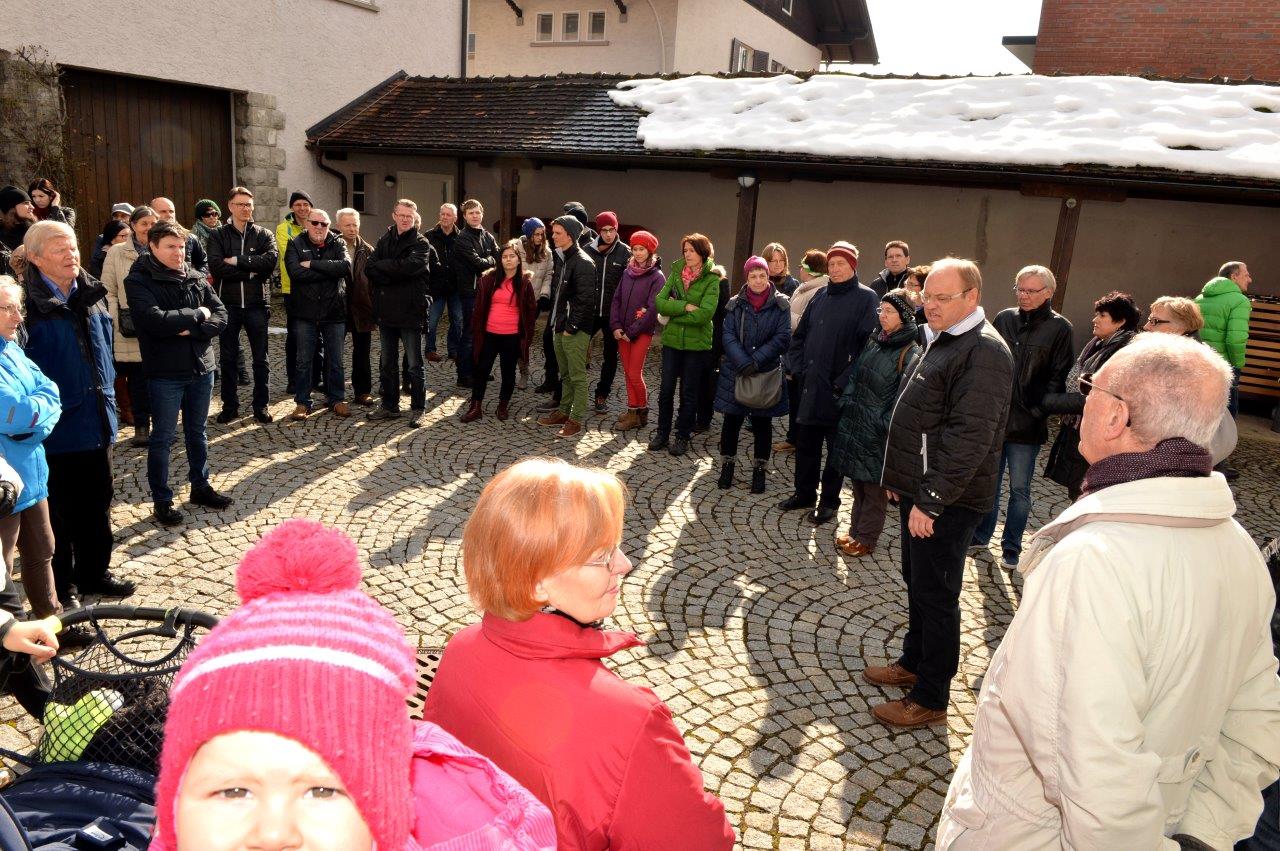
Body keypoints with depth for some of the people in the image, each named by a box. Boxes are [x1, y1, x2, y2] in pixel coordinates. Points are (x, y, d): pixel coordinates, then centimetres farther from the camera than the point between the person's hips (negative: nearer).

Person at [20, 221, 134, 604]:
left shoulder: (90, 295, 7)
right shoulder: (28, 304, -13)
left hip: (97, 420, 6)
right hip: (57, 426, -6)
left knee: (98, 502, 17)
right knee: (58, 511, 7)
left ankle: (94, 571, 33)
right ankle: (60, 586, 22)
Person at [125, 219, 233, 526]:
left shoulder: (195, 277, 5)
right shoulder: (139, 281, -9)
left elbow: (220, 316, -1)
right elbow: (156, 320, -24)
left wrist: (190, 330, -17)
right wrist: (197, 314, -13)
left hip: (201, 367, 5)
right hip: (165, 372, -5)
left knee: (198, 431, 18)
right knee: (163, 437, 6)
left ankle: (200, 486, 33)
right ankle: (162, 500, 18)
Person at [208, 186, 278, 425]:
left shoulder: (263, 234, 4)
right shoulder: (218, 236, 4)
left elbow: (271, 259, -16)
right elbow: (216, 266, -12)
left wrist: (237, 261, -15)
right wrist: (251, 271, -16)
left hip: (256, 304, 0)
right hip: (227, 304, 0)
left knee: (260, 358, 7)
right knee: (227, 358, 9)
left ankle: (261, 405, 17)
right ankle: (230, 405, 20)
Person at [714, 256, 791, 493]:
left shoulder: (780, 304, -2)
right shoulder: (735, 304, 2)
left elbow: (782, 338, -8)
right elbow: (728, 336, -6)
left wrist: (756, 361, -17)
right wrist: (743, 363, -20)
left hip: (767, 374, -1)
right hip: (735, 373, 1)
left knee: (762, 423, 8)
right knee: (732, 420, 5)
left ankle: (759, 471, 19)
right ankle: (727, 467, 20)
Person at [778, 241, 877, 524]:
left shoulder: (865, 297, -7)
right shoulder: (820, 296, 11)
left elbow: (867, 345, -15)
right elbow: (799, 334, 16)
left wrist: (845, 382, -18)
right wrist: (797, 367, 3)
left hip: (839, 391, -6)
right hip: (810, 385, 6)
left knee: (836, 446, 8)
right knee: (805, 442, 14)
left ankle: (829, 500, 21)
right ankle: (804, 493, 30)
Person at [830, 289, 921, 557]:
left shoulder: (910, 353, -13)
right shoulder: (874, 342, 10)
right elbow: (855, 376, 15)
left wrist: (886, 425, -18)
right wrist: (846, 403, 7)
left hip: (879, 431, -7)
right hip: (856, 423, 7)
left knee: (874, 487, 5)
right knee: (857, 481, 16)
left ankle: (866, 539, 18)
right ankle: (855, 529, 30)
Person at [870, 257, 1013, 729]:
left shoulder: (983, 351, -18)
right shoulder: (939, 340, 14)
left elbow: (968, 437, -25)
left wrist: (930, 499, -25)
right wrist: (903, 480, 19)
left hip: (946, 501, -10)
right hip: (920, 491, 10)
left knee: (935, 595, 0)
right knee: (917, 584, 20)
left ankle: (930, 699, 13)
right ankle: (913, 664, 37)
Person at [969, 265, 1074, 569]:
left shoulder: (1059, 328, -3)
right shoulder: (1004, 319, 6)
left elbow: (1058, 378, -5)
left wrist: (1037, 412, -12)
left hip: (1026, 424, -3)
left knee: (1019, 489, 7)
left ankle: (1011, 548, 19)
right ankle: (981, 536, 29)